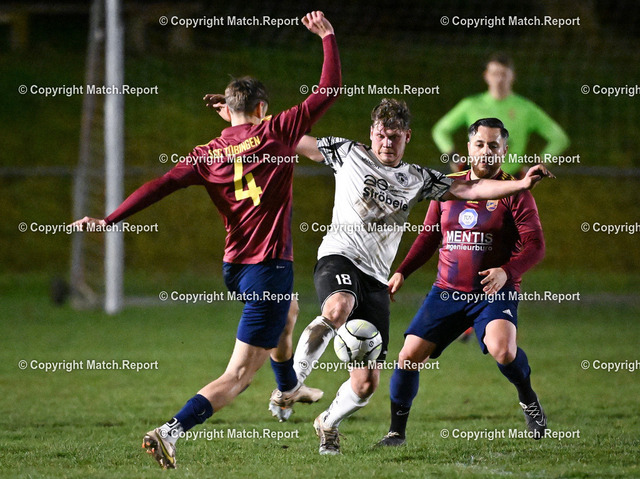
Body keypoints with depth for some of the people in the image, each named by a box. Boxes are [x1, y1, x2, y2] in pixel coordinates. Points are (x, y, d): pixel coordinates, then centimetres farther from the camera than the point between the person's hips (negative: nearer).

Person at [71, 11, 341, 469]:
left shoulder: (208, 155, 1)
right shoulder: (276, 133, -8)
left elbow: (161, 185, -10)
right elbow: (328, 91, -4)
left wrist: (109, 220, -12)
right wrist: (327, 37, 7)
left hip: (234, 267, 7)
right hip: (270, 268, -7)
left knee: (285, 311, 40)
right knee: (239, 373, -9)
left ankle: (290, 386, 63)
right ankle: (172, 431, -26)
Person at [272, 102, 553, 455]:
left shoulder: (418, 179, 14)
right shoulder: (348, 154, 7)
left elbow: (469, 189, 9)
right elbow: (298, 142, 15)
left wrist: (521, 184, -4)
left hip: (376, 280, 4)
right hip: (339, 258, -3)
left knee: (366, 382, -1)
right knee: (337, 309, -41)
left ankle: (328, 423, 30)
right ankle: (289, 384, -27)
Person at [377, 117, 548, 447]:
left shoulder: (514, 192, -3)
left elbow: (535, 245, -11)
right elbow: (429, 236, 22)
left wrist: (506, 272, -27)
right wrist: (402, 272, 13)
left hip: (495, 293, -4)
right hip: (447, 291, 4)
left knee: (502, 350, -31)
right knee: (409, 356, -6)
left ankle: (528, 400, 0)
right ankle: (397, 430, 11)